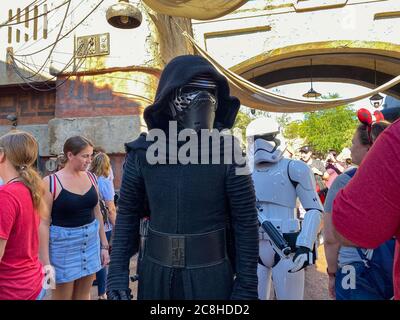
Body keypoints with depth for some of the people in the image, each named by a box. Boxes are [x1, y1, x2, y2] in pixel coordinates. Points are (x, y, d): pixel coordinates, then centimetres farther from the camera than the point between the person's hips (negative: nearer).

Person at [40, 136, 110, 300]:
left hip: (91, 242, 5)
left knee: (84, 295, 17)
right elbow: (44, 223, -11)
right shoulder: (51, 182, -12)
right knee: (62, 296, 9)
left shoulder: (90, 178, 3)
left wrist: (104, 245, 11)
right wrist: (46, 261, -13)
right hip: (64, 245, -4)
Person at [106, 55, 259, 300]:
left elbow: (246, 223, -8)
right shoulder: (143, 152, -7)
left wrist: (247, 286, -6)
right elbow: (128, 216, 1)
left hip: (211, 276, -2)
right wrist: (118, 272, -2)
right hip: (156, 273, 2)